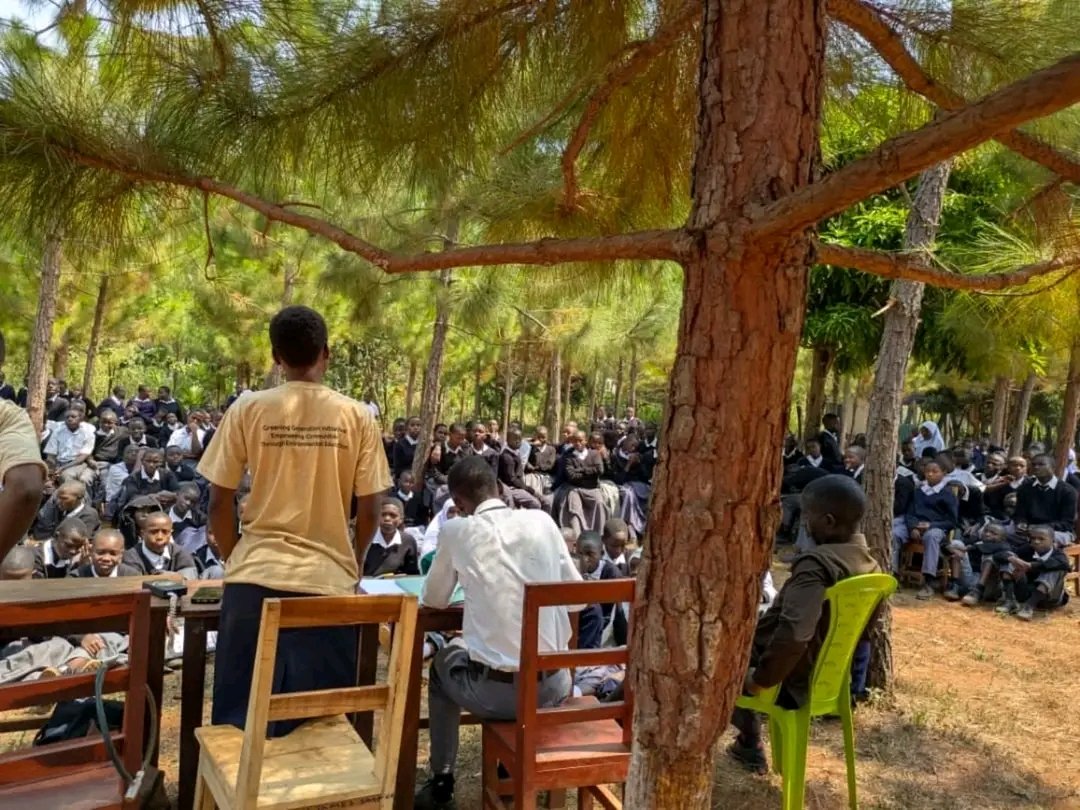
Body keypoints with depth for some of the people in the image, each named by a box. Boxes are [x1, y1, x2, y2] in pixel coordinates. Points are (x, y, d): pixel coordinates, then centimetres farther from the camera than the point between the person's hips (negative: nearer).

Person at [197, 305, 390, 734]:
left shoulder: (247, 409, -2)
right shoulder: (357, 416, -2)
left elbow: (220, 503, 0)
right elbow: (370, 510, -1)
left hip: (256, 577, 0)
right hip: (329, 579, 0)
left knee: (242, 711, 12)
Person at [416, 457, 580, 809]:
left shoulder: (457, 530, -4)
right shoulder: (542, 521, 2)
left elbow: (434, 599, 11)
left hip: (494, 691, -2)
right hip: (553, 687, 3)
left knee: (444, 661, 31)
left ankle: (442, 781, 33)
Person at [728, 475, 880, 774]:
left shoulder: (816, 564, -30)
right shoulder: (869, 563, -3)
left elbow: (793, 634, -41)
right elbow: (864, 627, 12)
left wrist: (760, 679, -25)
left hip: (791, 682, -8)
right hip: (827, 675, 8)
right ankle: (749, 742, 33)